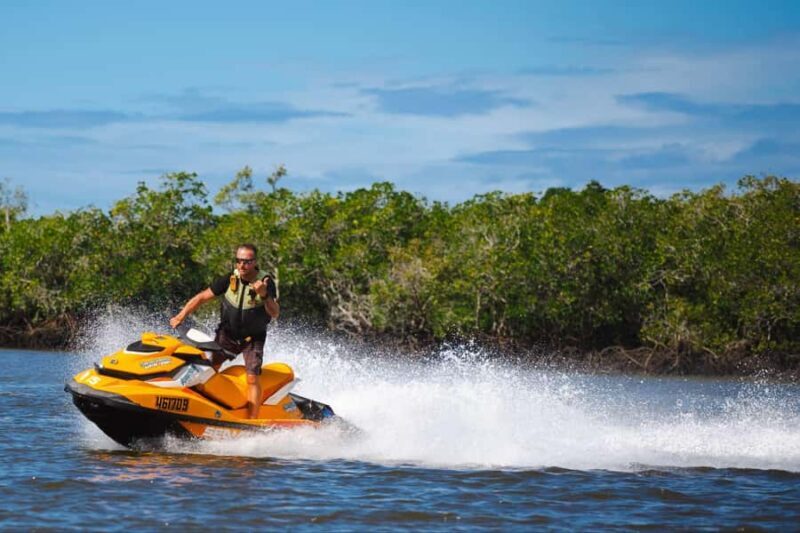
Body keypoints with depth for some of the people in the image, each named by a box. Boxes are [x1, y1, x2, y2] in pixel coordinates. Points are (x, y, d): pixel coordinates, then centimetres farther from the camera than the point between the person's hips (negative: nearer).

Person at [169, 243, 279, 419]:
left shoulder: (266, 283, -16)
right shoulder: (230, 280, -9)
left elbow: (275, 314, -25)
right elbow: (202, 297, -4)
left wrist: (264, 295, -43)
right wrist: (181, 316, -14)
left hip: (253, 338, -3)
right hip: (227, 334, 3)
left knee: (252, 378, -17)